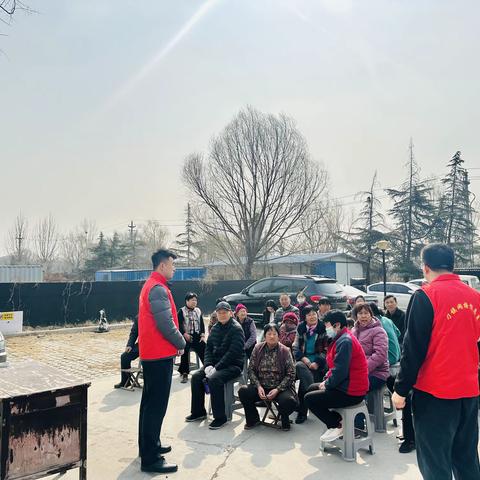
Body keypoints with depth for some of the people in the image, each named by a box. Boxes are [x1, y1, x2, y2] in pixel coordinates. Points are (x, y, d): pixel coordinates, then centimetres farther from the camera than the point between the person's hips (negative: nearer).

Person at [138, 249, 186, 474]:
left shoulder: (149, 285, 15)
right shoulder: (158, 288, -18)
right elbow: (165, 323, -24)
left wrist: (176, 341, 14)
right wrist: (181, 343, -8)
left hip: (150, 352, 11)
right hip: (160, 353, -11)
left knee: (150, 401, 18)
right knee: (157, 405, -6)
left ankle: (149, 445, 30)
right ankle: (150, 459, -1)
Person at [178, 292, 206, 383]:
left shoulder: (198, 311, 13)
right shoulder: (181, 311, -1)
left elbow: (202, 324, 12)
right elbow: (179, 324, -7)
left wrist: (202, 335, 0)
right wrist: (184, 334, -18)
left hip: (197, 336, 4)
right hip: (186, 336, -4)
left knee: (204, 351, -6)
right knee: (185, 353, -9)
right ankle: (184, 373, -1)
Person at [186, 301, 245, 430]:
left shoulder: (236, 328, -13)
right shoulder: (215, 328, 10)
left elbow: (233, 352, -20)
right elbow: (209, 348, 10)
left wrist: (216, 368, -22)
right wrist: (208, 365, -8)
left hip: (233, 365, -8)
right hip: (216, 363, 8)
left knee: (214, 379, -30)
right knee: (196, 376, -8)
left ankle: (220, 417, -17)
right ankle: (198, 412, 7)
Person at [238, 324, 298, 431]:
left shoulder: (285, 351, -5)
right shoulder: (258, 349, 1)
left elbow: (290, 374, -7)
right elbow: (251, 370, 2)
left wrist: (277, 390, -17)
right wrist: (258, 386, -14)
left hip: (280, 387, -2)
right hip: (261, 387, 3)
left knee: (288, 401, -34)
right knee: (243, 391, -23)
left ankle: (284, 419, 6)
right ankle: (253, 419, 6)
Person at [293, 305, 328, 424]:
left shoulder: (323, 329, 0)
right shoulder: (301, 329, 10)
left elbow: (326, 350, -2)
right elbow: (295, 348, 9)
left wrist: (316, 363, -14)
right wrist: (304, 359, -8)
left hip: (318, 362, -3)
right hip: (303, 360, 3)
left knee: (303, 380, -25)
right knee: (299, 367, -31)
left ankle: (302, 411, -10)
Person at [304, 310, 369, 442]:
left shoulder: (345, 342, -22)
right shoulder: (341, 339, 12)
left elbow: (340, 371, -27)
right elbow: (335, 367, 18)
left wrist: (327, 385, -12)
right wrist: (326, 381, 4)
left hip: (351, 392, -11)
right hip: (347, 385, 11)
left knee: (309, 399, -8)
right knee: (312, 388, 20)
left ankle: (336, 426, 3)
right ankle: (337, 419, 16)